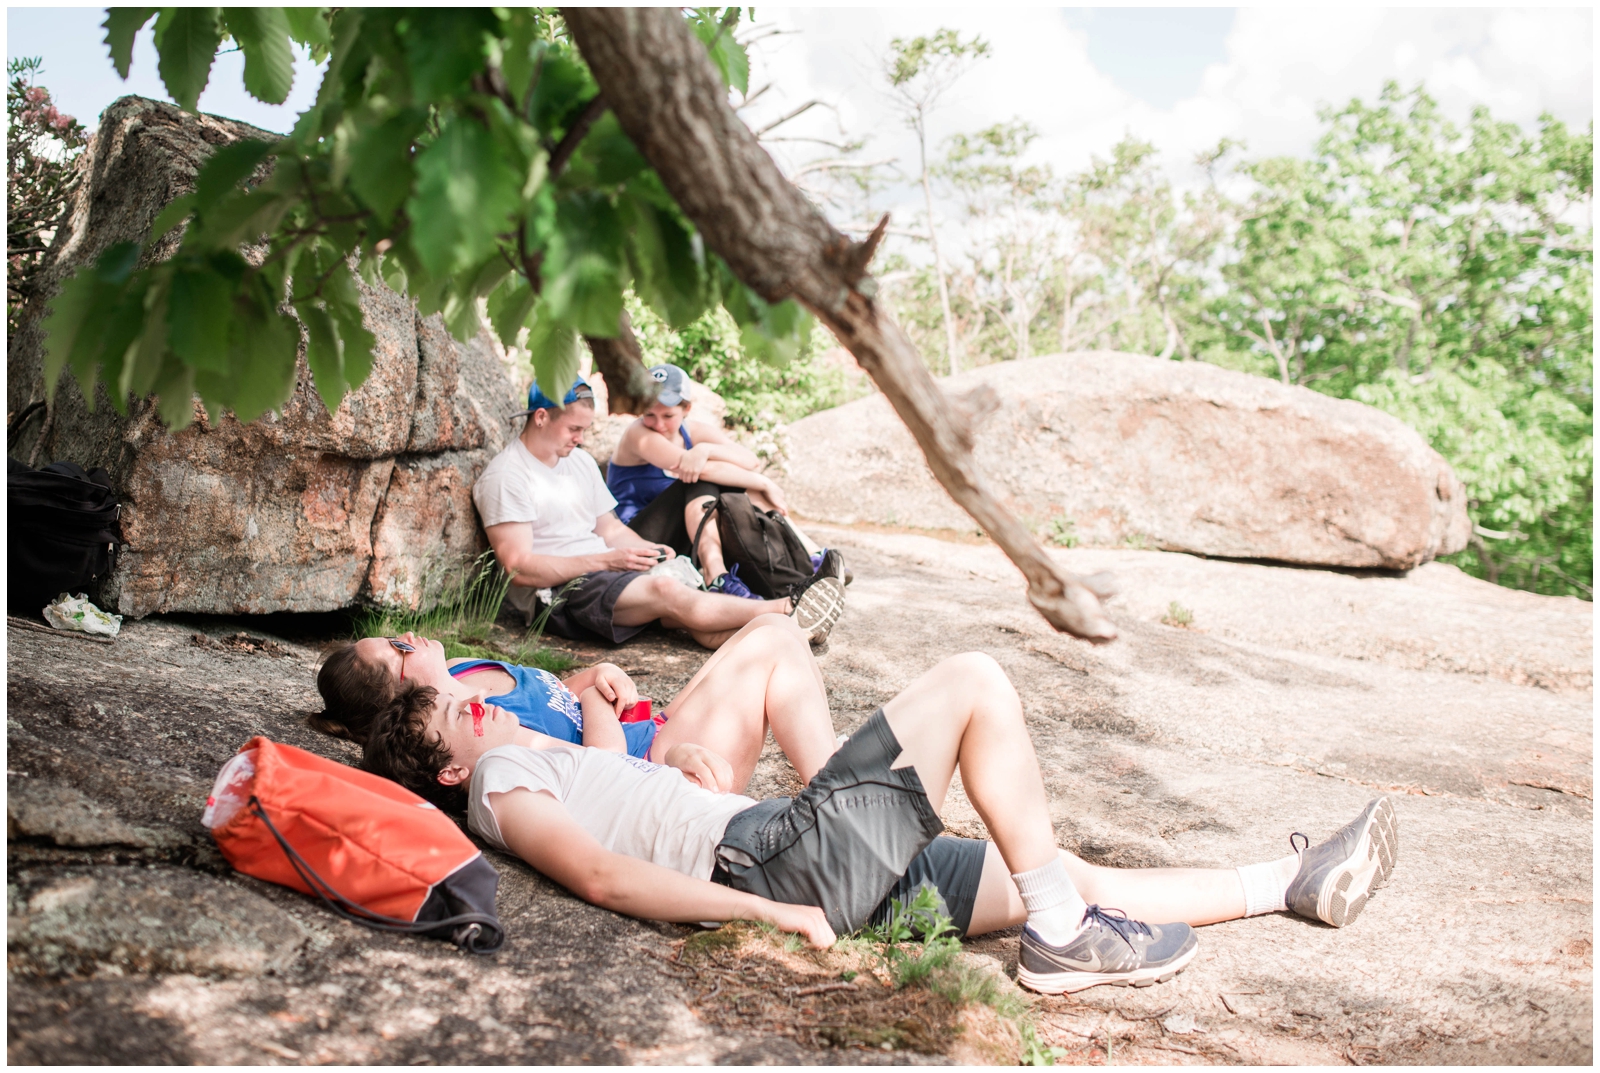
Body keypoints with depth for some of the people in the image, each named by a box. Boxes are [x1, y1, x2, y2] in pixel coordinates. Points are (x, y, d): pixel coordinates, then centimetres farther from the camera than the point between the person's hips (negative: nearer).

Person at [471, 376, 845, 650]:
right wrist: (606, 560, -20)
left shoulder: (580, 461, 18)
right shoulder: (506, 476, -8)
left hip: (607, 572, 7)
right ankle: (786, 611, -32)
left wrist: (645, 549, -2)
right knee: (668, 592, -29)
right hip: (559, 592, -7)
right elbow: (520, 567, -16)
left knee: (681, 613, -22)